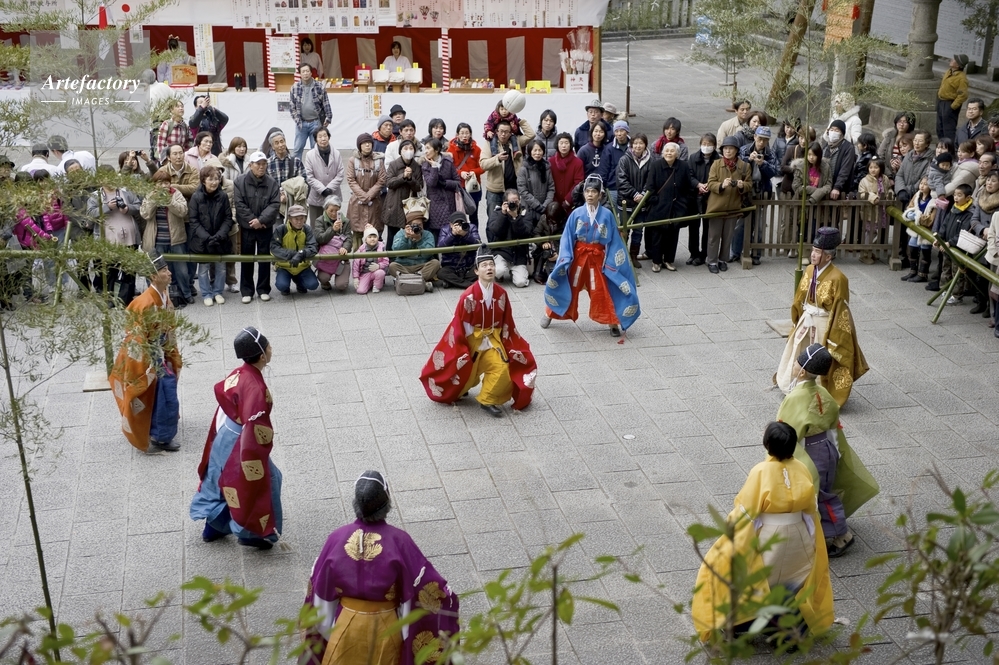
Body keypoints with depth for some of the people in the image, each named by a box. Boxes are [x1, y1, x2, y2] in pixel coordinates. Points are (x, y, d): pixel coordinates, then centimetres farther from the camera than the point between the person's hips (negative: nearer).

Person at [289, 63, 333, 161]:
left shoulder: (319, 87, -2)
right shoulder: (294, 87, -1)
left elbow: (326, 104, 1)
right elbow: (292, 106, 2)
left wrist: (328, 119, -3)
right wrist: (297, 120, -2)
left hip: (315, 122, -1)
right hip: (301, 123, 1)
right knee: (298, 148, 5)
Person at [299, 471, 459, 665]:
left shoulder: (337, 538, -14)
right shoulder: (398, 540, -20)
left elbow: (319, 588, -3)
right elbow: (428, 585, -17)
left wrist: (325, 629, 12)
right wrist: (447, 597, 2)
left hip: (346, 625, 1)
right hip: (386, 628, -1)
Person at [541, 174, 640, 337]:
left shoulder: (606, 215, -9)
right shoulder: (577, 213, -8)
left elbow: (613, 240, -4)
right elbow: (567, 237, -3)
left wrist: (611, 262, -7)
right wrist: (565, 258, -12)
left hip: (597, 257, -1)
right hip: (578, 255, 1)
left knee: (601, 291, 2)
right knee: (570, 287, 11)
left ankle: (613, 323, 14)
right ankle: (549, 314, 28)